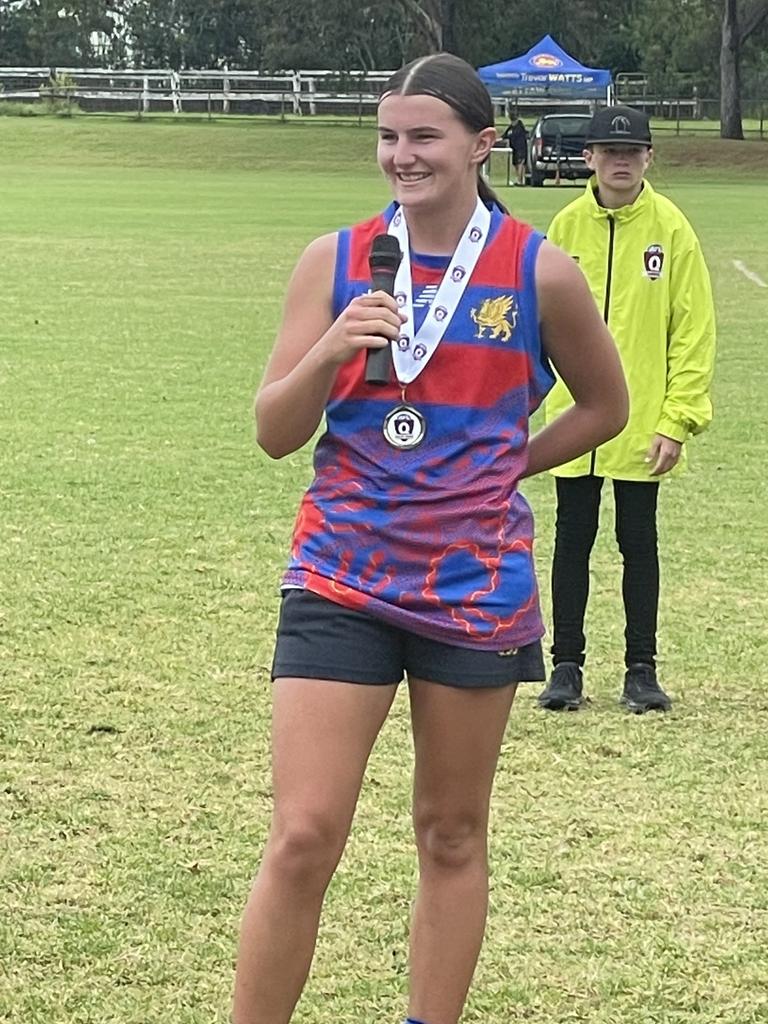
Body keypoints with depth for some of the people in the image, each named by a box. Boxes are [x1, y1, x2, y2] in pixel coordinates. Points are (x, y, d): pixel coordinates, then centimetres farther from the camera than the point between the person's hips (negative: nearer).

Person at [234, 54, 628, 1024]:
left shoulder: (540, 273, -3)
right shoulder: (335, 261, -1)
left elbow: (604, 406, 13)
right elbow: (275, 432, -2)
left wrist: (503, 464, 5)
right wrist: (332, 350, -19)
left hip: (477, 586, 0)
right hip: (342, 580, 0)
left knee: (452, 835, 11)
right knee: (302, 840, -7)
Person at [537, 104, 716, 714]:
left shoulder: (671, 229, -5)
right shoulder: (567, 226, 2)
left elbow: (693, 328, -4)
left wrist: (679, 418, -9)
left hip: (643, 423, -2)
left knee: (638, 542, 6)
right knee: (573, 540, 7)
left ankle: (641, 670, 15)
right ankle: (567, 666, 15)